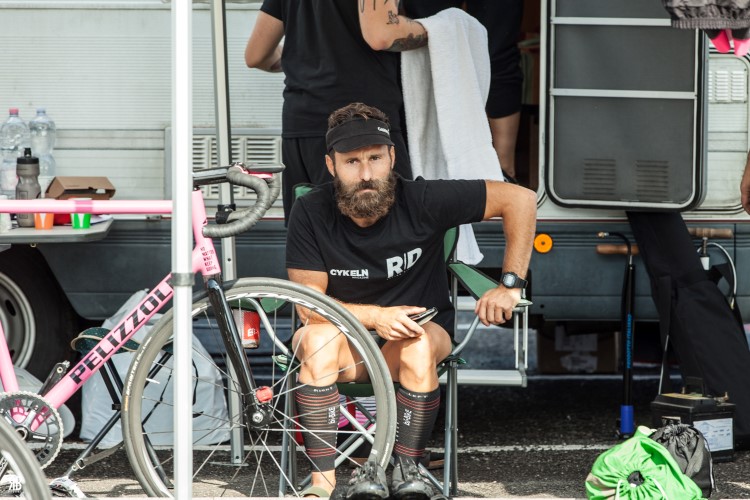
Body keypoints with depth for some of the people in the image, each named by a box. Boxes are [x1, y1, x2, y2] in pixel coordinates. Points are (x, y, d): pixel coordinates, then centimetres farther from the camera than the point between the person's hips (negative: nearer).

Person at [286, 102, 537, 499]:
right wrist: (376, 317, -26)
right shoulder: (310, 214, -16)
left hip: (417, 328, 0)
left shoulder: (422, 200, -18)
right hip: (346, 337, 0)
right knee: (318, 338, -33)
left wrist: (510, 285, -16)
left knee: (419, 347, -35)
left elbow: (520, 199, -14)